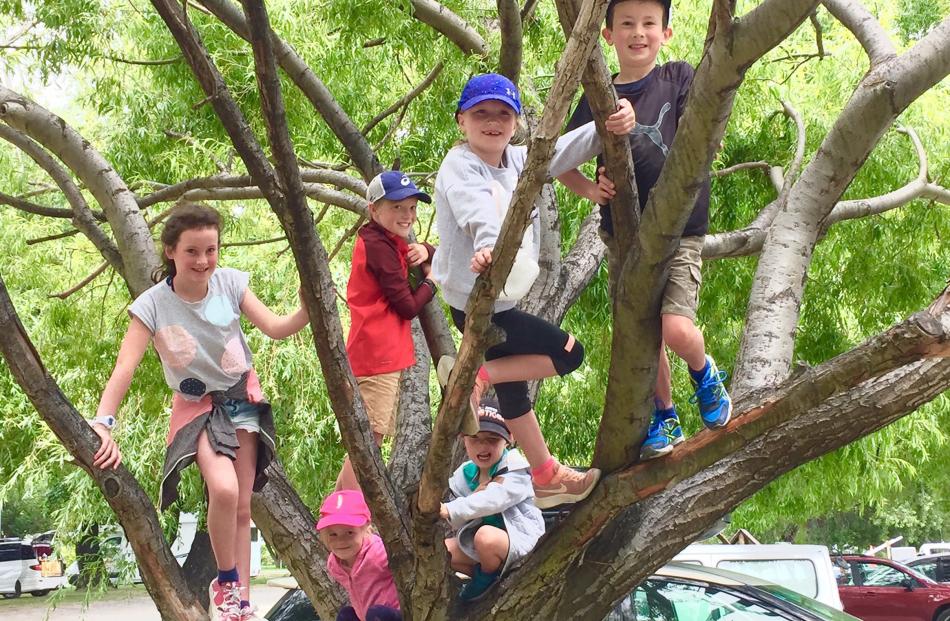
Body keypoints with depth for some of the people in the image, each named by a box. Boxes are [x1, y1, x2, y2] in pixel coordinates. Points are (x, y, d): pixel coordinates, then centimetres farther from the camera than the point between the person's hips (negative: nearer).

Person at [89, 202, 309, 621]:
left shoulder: (230, 283, -12)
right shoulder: (154, 305, -20)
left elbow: (275, 328, -9)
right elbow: (125, 367, -25)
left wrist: (307, 310, -29)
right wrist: (102, 423, -37)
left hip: (242, 398, 3)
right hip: (197, 408, -3)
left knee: (242, 508, 4)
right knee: (223, 490, -27)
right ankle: (226, 583, -3)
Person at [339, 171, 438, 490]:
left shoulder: (388, 242, 17)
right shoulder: (379, 246, -13)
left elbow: (436, 255, 27)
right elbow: (408, 306, -15)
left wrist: (422, 250, 4)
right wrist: (430, 282, 4)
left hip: (386, 353, 11)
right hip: (379, 354, -11)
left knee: (370, 440, 14)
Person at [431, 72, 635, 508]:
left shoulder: (517, 160, 6)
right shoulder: (461, 168, -20)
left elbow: (565, 150, -2)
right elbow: (476, 209, -41)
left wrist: (609, 127, -23)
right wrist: (488, 246, -63)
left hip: (498, 301, 9)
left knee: (513, 391, 21)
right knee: (567, 352, -9)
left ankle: (546, 479, 35)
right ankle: (479, 375, -6)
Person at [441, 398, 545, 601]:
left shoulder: (515, 471, -16)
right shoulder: (465, 474, 3)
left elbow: (493, 500, -35)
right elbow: (459, 522, 0)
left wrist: (450, 510, -45)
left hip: (520, 540, -7)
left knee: (486, 536, -37)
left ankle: (487, 578, -7)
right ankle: (485, 573, 4)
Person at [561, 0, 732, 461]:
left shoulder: (679, 78, -2)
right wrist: (592, 190, -7)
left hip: (679, 228, -3)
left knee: (677, 328, -20)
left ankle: (704, 373, 14)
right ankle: (664, 418, 32)